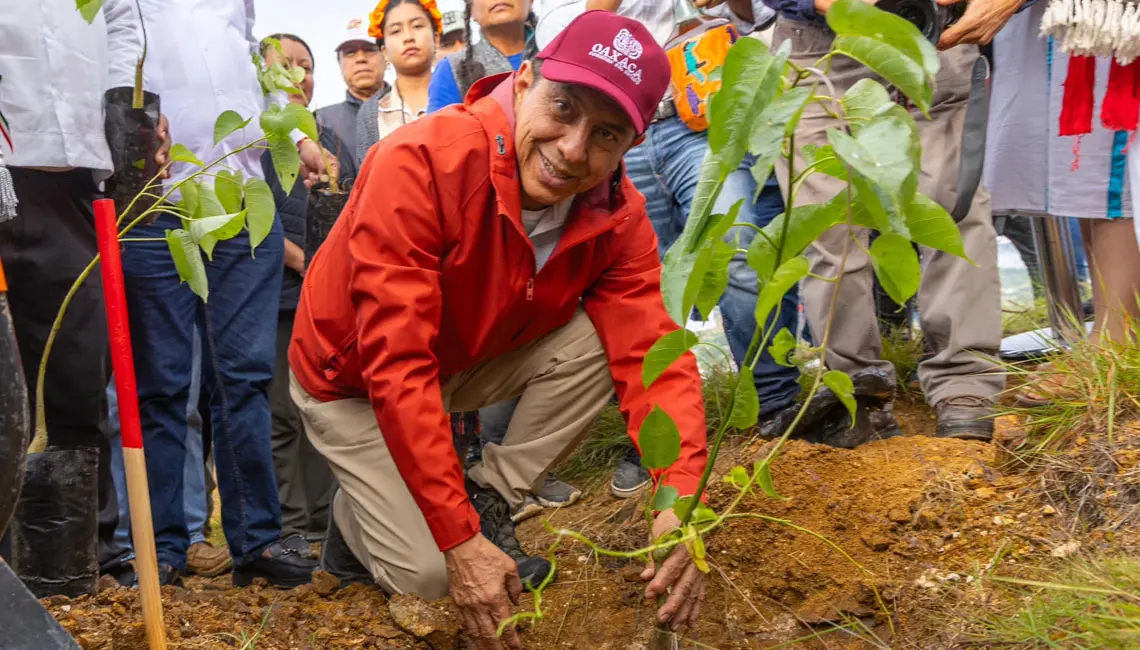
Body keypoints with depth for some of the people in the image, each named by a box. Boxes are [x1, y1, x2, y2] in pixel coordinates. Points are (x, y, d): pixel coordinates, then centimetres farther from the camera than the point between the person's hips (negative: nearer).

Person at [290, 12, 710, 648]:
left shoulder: (617, 216, -19)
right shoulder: (420, 164, -36)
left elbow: (649, 350, -25)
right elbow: (396, 368, -38)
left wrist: (685, 499, -44)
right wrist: (457, 542, -40)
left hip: (467, 361, 5)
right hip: (353, 379, -4)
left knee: (595, 343, -21)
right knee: (428, 573, -16)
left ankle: (489, 504, -3)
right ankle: (357, 517, 18)